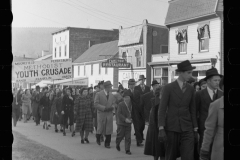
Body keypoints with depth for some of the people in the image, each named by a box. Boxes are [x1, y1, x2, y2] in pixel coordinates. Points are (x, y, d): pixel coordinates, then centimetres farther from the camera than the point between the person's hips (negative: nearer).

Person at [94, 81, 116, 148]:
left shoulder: (111, 95, 9)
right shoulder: (98, 94, -7)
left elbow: (113, 103, 14)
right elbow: (96, 104, -12)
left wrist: (112, 107, -10)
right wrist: (104, 108, -19)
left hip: (109, 114, 4)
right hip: (101, 114, -4)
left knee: (109, 129, 0)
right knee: (101, 128, 2)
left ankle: (107, 143, 11)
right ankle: (98, 139, 32)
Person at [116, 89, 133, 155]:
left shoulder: (130, 105, 5)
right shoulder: (121, 104, -8)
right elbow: (118, 113, -13)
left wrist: (131, 119, -2)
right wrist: (125, 119, -22)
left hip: (128, 123, 3)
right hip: (121, 123, -3)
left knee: (128, 137, -1)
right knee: (120, 135, 6)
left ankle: (127, 150, 4)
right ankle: (117, 144, 36)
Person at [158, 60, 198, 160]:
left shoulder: (191, 89, 7)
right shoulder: (168, 88, -5)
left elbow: (192, 110, 12)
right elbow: (162, 109, -7)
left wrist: (195, 129, 9)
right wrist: (161, 129, -15)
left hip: (187, 129, 2)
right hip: (171, 128, -2)